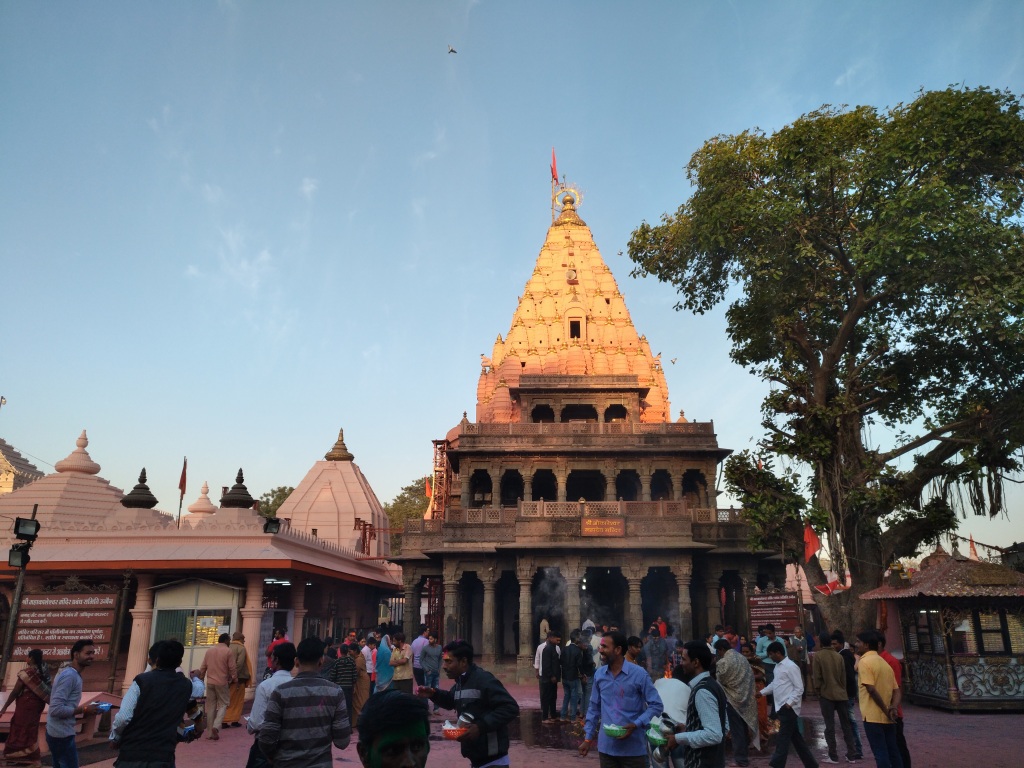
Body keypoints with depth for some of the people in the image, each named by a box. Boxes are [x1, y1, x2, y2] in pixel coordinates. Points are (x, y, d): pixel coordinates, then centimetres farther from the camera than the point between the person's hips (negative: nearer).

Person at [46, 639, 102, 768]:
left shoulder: (68, 673, 12)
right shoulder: (70, 675, -20)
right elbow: (56, 709, -26)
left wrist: (84, 707, 6)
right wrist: (83, 710, -18)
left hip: (57, 733, 10)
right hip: (62, 735, -10)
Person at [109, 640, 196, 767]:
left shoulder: (142, 680, -7)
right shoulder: (186, 686, 6)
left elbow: (123, 717, -12)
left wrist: (114, 738, 7)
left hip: (132, 754, -2)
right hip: (163, 757, 2)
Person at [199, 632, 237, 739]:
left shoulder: (209, 651, 7)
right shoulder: (228, 652, -6)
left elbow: (203, 667, 10)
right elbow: (232, 668, -7)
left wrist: (201, 680, 21)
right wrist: (235, 680, 6)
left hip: (210, 682, 4)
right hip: (222, 682, -4)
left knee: (211, 706, 10)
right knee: (223, 704, 6)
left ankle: (212, 732, 11)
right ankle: (216, 726, -13)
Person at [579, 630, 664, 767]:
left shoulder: (639, 674, -10)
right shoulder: (599, 674, 3)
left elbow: (656, 705, -7)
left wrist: (636, 725, -18)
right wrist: (588, 738, 10)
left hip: (633, 748, -4)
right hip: (606, 747, 4)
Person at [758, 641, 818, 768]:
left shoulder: (790, 667, -15)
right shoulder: (778, 666, 14)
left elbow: (799, 688, -16)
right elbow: (774, 684, 25)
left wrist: (789, 703, -21)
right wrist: (761, 692, 18)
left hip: (788, 708, -9)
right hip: (782, 708, 9)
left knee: (783, 738, -6)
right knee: (795, 737, 15)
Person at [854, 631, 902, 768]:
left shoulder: (864, 662, -11)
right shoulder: (884, 662, 15)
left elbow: (871, 689, -20)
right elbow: (896, 690, 11)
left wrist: (886, 711, -13)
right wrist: (894, 708, -4)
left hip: (873, 716, -8)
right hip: (888, 718, 8)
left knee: (880, 754, -2)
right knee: (893, 752, 13)